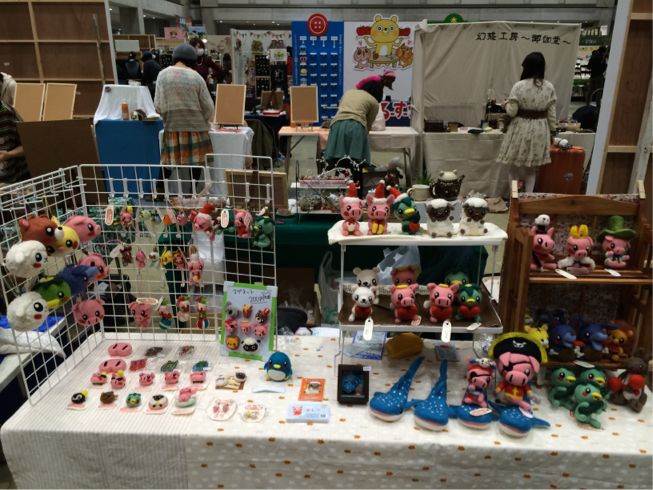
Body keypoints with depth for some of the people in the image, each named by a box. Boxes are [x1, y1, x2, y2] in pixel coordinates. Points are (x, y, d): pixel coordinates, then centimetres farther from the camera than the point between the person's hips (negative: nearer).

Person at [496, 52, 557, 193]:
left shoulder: (518, 86, -14)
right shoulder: (549, 87, -3)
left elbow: (511, 112, -13)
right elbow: (551, 114, 1)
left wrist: (507, 103, 8)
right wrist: (552, 131, 13)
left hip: (521, 128, -3)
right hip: (540, 130, 4)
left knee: (515, 166, 12)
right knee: (532, 167, 18)